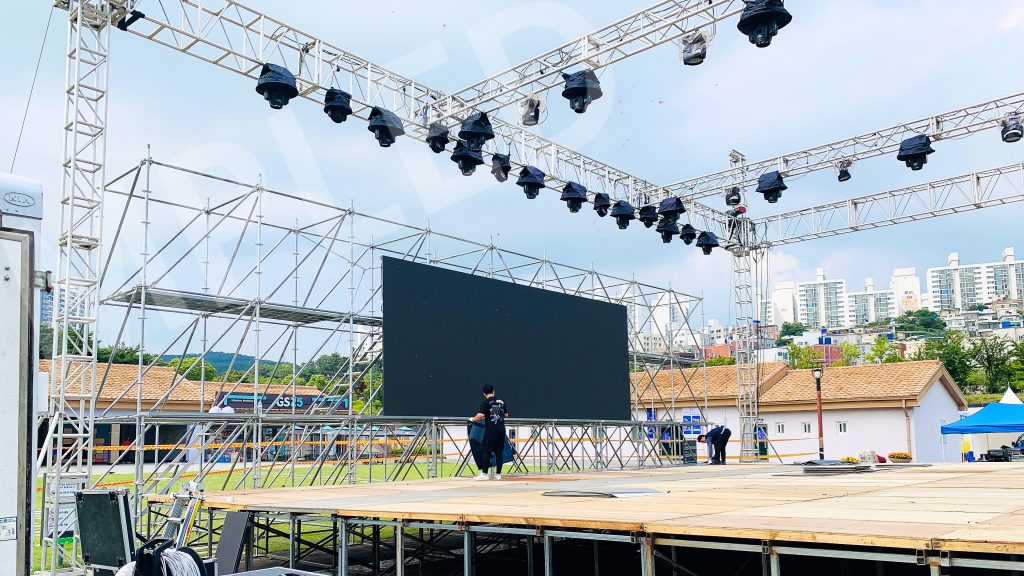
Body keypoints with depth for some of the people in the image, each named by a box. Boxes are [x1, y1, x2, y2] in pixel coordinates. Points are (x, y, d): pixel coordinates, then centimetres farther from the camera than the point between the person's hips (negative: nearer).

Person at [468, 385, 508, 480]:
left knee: (486, 451, 0)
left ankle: (484, 474, -1)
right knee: (499, 451, 9)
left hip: (491, 430, -5)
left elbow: (480, 415, -16)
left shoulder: (485, 402, -5)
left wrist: (472, 419, 0)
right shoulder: (502, 401, 11)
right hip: (501, 429, 5)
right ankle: (498, 474, 11)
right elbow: (506, 414, 19)